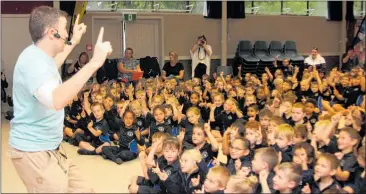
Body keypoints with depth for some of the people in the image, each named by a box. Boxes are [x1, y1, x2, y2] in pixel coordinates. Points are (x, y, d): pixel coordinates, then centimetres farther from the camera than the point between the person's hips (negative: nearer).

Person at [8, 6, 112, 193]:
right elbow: (56, 100, -42)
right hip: (33, 152, -10)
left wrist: (73, 42, 35)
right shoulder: (33, 60, -24)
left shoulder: (40, 55, 8)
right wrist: (94, 63, -42)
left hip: (51, 149, 10)